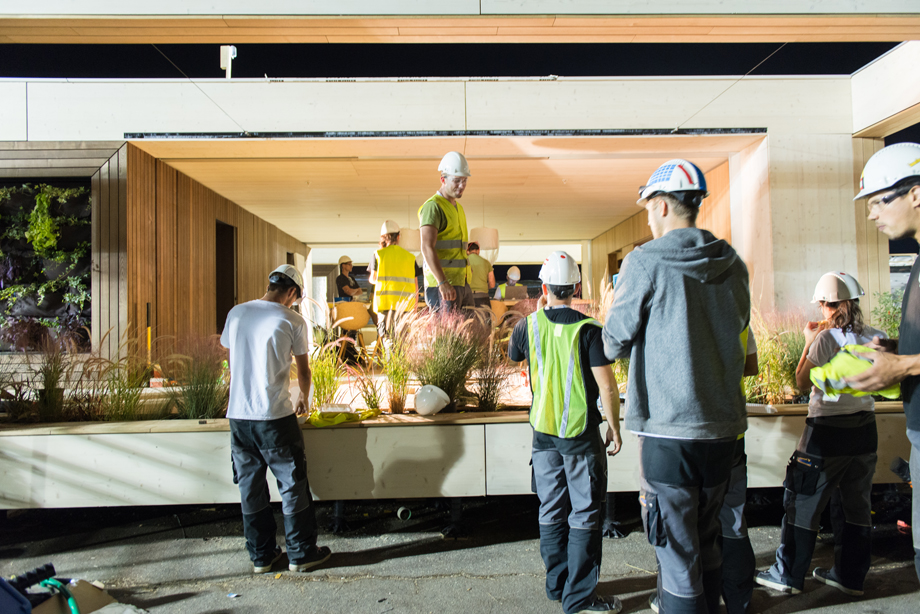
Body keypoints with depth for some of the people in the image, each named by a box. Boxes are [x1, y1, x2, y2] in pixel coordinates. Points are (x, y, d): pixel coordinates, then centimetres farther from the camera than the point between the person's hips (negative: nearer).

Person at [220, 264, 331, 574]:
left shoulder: (236, 313, 6)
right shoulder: (292, 320, -6)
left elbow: (231, 360, 17)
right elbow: (303, 369, 4)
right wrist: (304, 398, 23)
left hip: (238, 413, 5)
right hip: (275, 415, -5)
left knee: (251, 487, 14)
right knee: (292, 485, 8)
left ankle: (261, 555, 24)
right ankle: (301, 553, 18)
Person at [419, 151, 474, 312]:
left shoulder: (458, 208, 22)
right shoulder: (433, 206, -8)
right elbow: (427, 247, -20)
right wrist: (443, 283, -28)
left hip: (462, 284, 9)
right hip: (442, 286, -9)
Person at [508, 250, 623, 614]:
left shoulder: (528, 326, -2)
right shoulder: (588, 329, -13)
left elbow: (513, 355, 21)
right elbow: (606, 385, -15)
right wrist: (614, 427, -2)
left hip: (543, 434, 4)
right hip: (581, 434, -4)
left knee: (551, 512, 15)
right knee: (585, 515, 6)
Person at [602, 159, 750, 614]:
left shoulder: (645, 262, -11)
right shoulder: (732, 264, 6)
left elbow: (614, 345, -5)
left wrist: (615, 300, 14)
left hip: (669, 428, -6)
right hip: (722, 424, 6)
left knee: (677, 548, 4)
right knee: (707, 539, 22)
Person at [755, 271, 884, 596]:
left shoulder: (826, 338, -14)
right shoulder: (878, 338, 1)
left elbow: (802, 383, -7)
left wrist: (809, 342, 0)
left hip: (827, 430, -6)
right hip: (864, 428, 6)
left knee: (803, 503, 4)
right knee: (858, 506, 15)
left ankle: (788, 575, 13)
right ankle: (850, 575, 27)